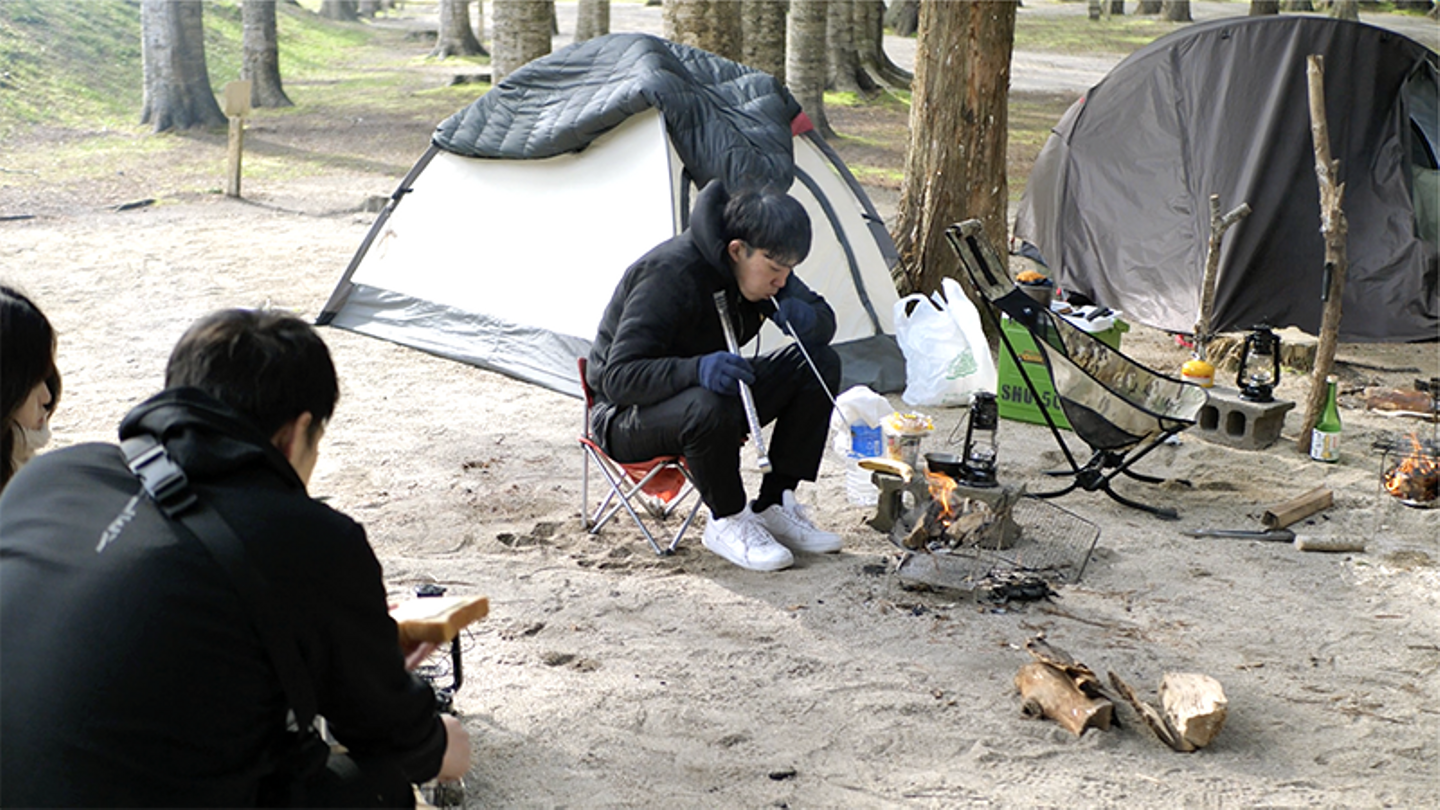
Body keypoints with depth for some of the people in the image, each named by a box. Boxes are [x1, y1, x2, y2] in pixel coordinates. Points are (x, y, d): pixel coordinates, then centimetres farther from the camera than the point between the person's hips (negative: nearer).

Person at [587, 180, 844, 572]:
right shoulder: (670, 274, -29)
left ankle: (773, 506, -3)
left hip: (712, 397, 8)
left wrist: (804, 317, -19)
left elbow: (824, 318, 7)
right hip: (626, 418, -8)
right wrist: (696, 369, -50)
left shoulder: (760, 266, -6)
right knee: (709, 406, -41)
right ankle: (727, 521, -14)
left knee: (820, 364, -8)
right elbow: (617, 377, -33)